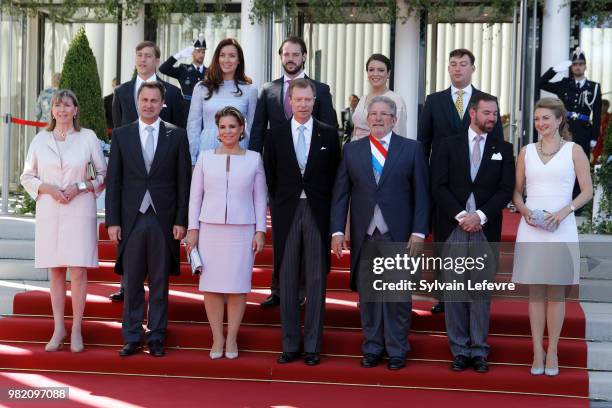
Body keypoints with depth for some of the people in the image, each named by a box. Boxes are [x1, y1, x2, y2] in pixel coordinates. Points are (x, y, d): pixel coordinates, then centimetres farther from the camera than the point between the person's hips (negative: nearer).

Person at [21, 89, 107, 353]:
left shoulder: (88, 138, 1)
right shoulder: (40, 139, 7)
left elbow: (103, 174, 6)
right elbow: (27, 176, 11)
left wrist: (80, 187, -9)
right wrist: (48, 188, -7)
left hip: (80, 211, -2)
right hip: (49, 211, 2)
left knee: (78, 270, -3)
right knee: (55, 271, 5)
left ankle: (76, 330, 7)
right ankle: (58, 329, 14)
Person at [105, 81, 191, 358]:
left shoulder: (177, 135, 4)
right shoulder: (121, 135, 6)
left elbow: (183, 181, 2)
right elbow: (113, 181, 5)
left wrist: (181, 221, -4)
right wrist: (112, 221, -1)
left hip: (164, 219, -1)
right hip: (131, 219, 1)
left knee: (160, 283, 6)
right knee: (131, 283, 5)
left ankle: (156, 338, 15)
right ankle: (132, 338, 14)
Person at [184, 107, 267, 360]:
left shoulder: (254, 159, 6)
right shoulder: (205, 158, 7)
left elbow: (260, 198, 6)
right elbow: (195, 195, 8)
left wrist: (260, 231, 1)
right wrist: (193, 229, 2)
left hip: (242, 230, -1)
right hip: (210, 228, 1)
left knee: (237, 286, 0)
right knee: (211, 285, 1)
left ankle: (232, 338, 12)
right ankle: (217, 338, 12)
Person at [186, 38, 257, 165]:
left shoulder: (250, 89, 5)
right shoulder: (202, 88, 6)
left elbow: (252, 127, 9)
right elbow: (193, 125, 7)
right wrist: (193, 159, 2)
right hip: (207, 151, 0)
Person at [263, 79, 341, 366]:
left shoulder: (329, 134, 4)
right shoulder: (275, 135, 6)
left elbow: (335, 177, 4)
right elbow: (270, 177, 8)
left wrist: (331, 211, -1)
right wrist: (278, 208, 4)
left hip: (318, 213, -1)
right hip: (286, 213, 1)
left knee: (316, 280, 3)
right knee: (288, 281, 5)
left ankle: (313, 346, 9)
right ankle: (289, 344, 13)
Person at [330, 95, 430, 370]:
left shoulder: (411, 149, 4)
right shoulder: (351, 150, 9)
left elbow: (421, 194, 0)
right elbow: (340, 193, 6)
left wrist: (418, 232, -7)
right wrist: (337, 231, -2)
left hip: (399, 235, -2)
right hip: (364, 235, 2)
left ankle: (397, 350, 13)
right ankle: (372, 348, 18)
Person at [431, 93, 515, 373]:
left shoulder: (503, 149, 10)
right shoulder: (447, 146, 7)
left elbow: (506, 190, 2)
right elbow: (438, 186, -1)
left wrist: (480, 216, -11)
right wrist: (460, 216, -12)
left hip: (486, 229, 0)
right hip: (452, 228, 0)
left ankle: (479, 351, 8)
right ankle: (459, 350, 10)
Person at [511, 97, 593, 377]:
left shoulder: (574, 150, 4)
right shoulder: (526, 152, 10)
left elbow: (587, 191, 2)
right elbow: (516, 190, 14)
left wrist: (564, 211, -13)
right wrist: (523, 209, -6)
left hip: (561, 229, -2)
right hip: (531, 230, 2)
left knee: (556, 293, 2)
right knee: (535, 293, 3)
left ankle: (552, 351, 9)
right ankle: (537, 352, 9)